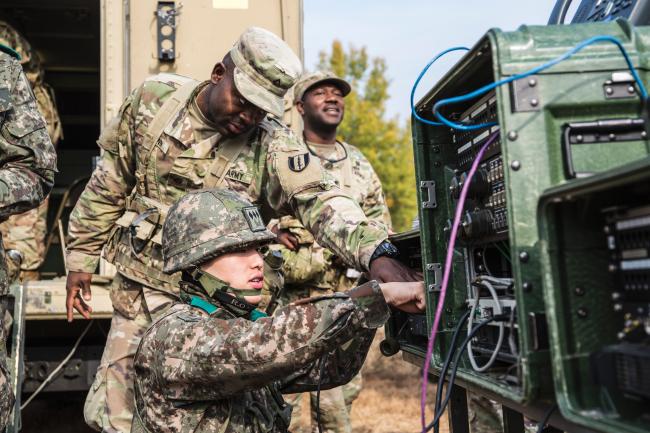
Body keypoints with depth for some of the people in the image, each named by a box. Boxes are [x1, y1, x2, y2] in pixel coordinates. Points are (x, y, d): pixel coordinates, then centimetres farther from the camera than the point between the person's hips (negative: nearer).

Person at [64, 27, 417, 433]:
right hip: (138, 291, 3)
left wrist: (377, 254, -47)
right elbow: (110, 182, 6)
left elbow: (321, 200, -28)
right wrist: (82, 257, 10)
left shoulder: (274, 145, -13)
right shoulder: (154, 98, -5)